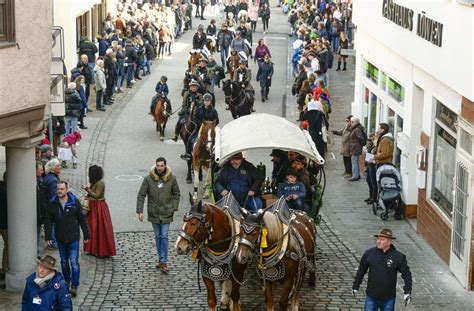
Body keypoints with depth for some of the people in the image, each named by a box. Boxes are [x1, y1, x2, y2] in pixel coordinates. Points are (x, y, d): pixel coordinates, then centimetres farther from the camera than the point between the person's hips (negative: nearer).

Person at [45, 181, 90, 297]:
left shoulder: (75, 202, -7)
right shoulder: (53, 204, -2)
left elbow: (82, 219, -2)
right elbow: (48, 221, 4)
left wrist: (86, 235, 0)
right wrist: (47, 237, 0)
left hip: (73, 238, -3)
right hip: (60, 239, 3)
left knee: (74, 262, -9)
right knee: (64, 261, 15)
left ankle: (74, 286, -7)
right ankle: (66, 281, 33)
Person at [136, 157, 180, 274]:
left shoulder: (171, 179, -5)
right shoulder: (148, 179, -8)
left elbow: (176, 194, 7)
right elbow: (141, 195, -4)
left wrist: (174, 208, -2)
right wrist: (140, 211, -9)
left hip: (166, 213, -1)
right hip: (154, 213, 1)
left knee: (164, 236, -5)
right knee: (158, 236, 12)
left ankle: (164, 262, -2)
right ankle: (161, 258, 25)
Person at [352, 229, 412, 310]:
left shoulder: (398, 257, -8)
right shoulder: (369, 253, -3)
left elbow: (406, 274, -3)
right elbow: (361, 271, 7)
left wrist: (407, 292, -9)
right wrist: (355, 286, 11)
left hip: (388, 299, -1)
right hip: (371, 297, 1)